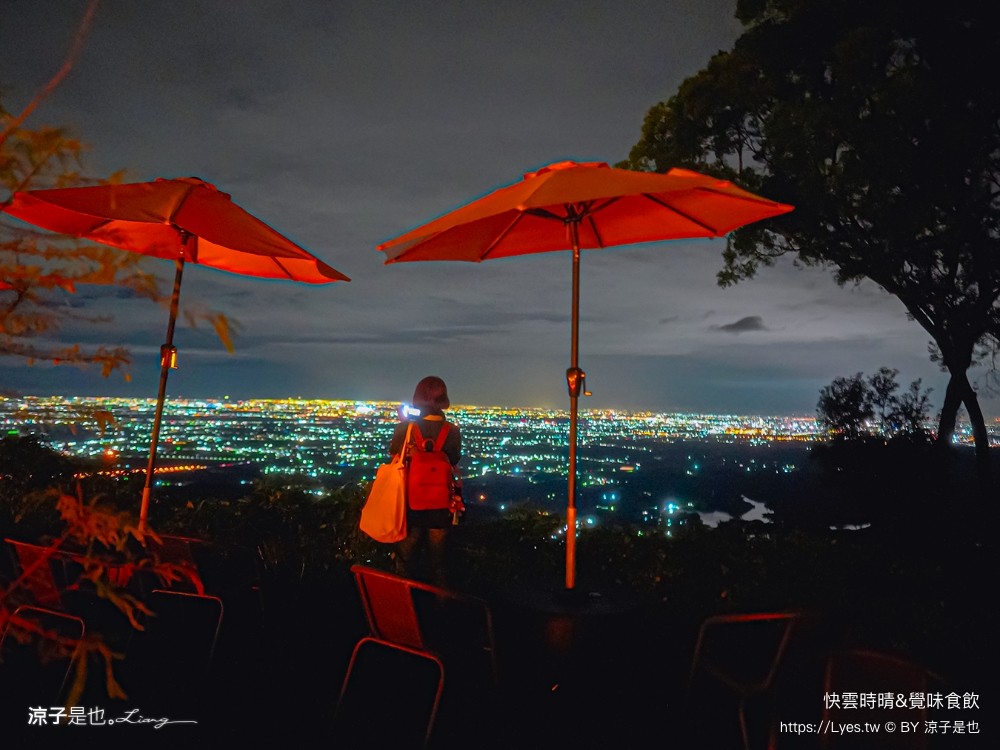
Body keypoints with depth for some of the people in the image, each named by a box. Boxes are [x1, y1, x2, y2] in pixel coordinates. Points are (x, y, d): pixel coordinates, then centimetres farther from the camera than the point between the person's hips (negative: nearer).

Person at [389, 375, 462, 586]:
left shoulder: (404, 428, -15)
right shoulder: (452, 432, -12)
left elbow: (395, 458, 0)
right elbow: (454, 462, 0)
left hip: (409, 504, -1)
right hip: (440, 506, 1)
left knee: (405, 562, 19)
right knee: (438, 563, 19)